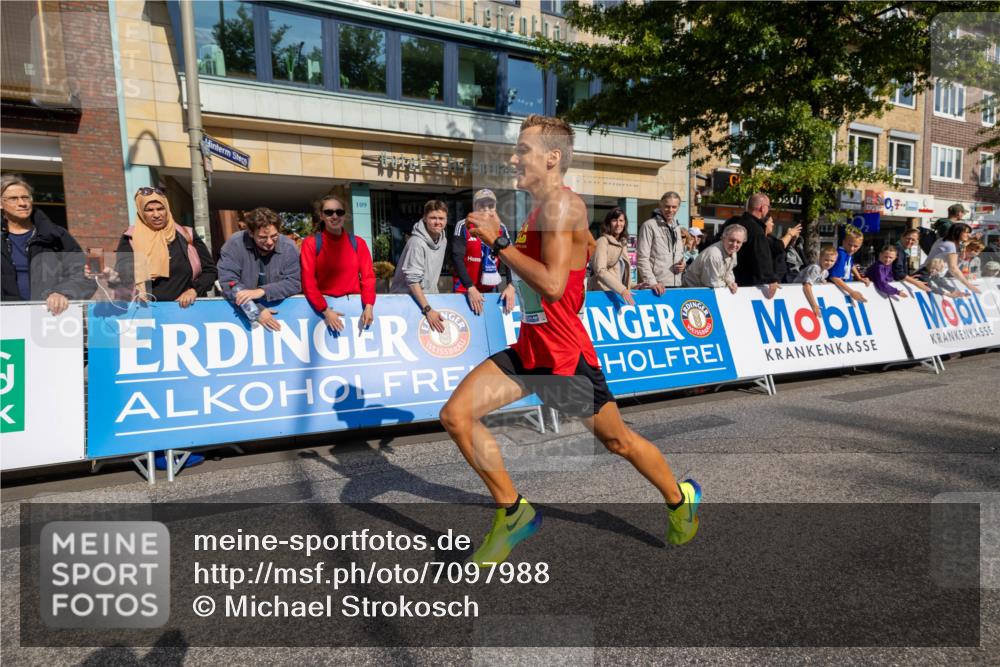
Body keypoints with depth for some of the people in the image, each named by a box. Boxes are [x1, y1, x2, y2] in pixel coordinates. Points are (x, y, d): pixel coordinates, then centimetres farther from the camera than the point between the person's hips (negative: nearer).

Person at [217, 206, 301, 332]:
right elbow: (228, 282, -14)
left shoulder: (289, 247, -6)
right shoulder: (235, 244, -10)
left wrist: (262, 291, -23)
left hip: (280, 309, -1)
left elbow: (295, 282, -8)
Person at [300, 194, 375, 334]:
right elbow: (308, 281, -4)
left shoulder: (358, 243, 8)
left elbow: (368, 276, 4)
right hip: (323, 306, -2)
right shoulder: (311, 243, 1)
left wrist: (369, 306, -11)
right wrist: (325, 311, -15)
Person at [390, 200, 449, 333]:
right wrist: (428, 309, -29)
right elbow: (412, 280, -26)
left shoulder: (443, 241, 2)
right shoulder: (417, 242, -22)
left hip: (427, 297, 7)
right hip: (406, 298, -7)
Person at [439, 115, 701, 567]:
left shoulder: (561, 204, -18)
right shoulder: (542, 209, 9)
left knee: (617, 441, 11)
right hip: (529, 348, 9)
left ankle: (681, 498, 41)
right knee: (456, 415, -4)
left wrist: (498, 242, -22)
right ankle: (513, 514, 12)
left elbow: (552, 285, -30)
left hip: (566, 356, -8)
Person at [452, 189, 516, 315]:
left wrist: (510, 285, -10)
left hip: (490, 290, 4)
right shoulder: (464, 226, -8)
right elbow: (457, 258, -13)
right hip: (465, 289, -4)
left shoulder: (501, 229, 5)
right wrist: (470, 288, -19)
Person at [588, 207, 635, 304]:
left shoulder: (623, 244, 16)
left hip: (617, 293, 7)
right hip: (602, 293, -7)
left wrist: (630, 286, 6)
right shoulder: (603, 241, -7)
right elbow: (600, 271, -19)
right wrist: (621, 289, -27)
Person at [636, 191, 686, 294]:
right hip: (657, 285, -7)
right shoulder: (649, 225, -5)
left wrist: (683, 264, 5)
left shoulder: (676, 228, 18)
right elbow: (642, 258, -11)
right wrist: (652, 282, -21)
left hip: (676, 284, 7)